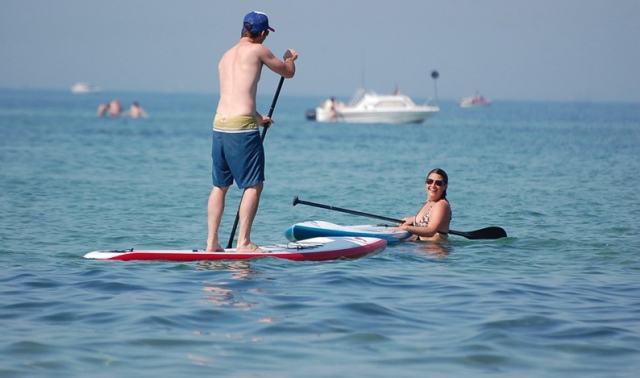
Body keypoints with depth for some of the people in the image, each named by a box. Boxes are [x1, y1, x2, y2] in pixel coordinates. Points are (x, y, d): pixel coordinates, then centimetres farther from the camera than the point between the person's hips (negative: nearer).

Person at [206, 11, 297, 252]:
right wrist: (290, 58, 34)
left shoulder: (226, 56, 20)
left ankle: (212, 242, 14)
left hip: (219, 124, 7)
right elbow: (288, 72, 11)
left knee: (220, 185, 14)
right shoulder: (257, 50, -2)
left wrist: (258, 118, 46)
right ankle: (243, 242, -5)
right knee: (254, 185, -1)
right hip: (242, 126, -7)